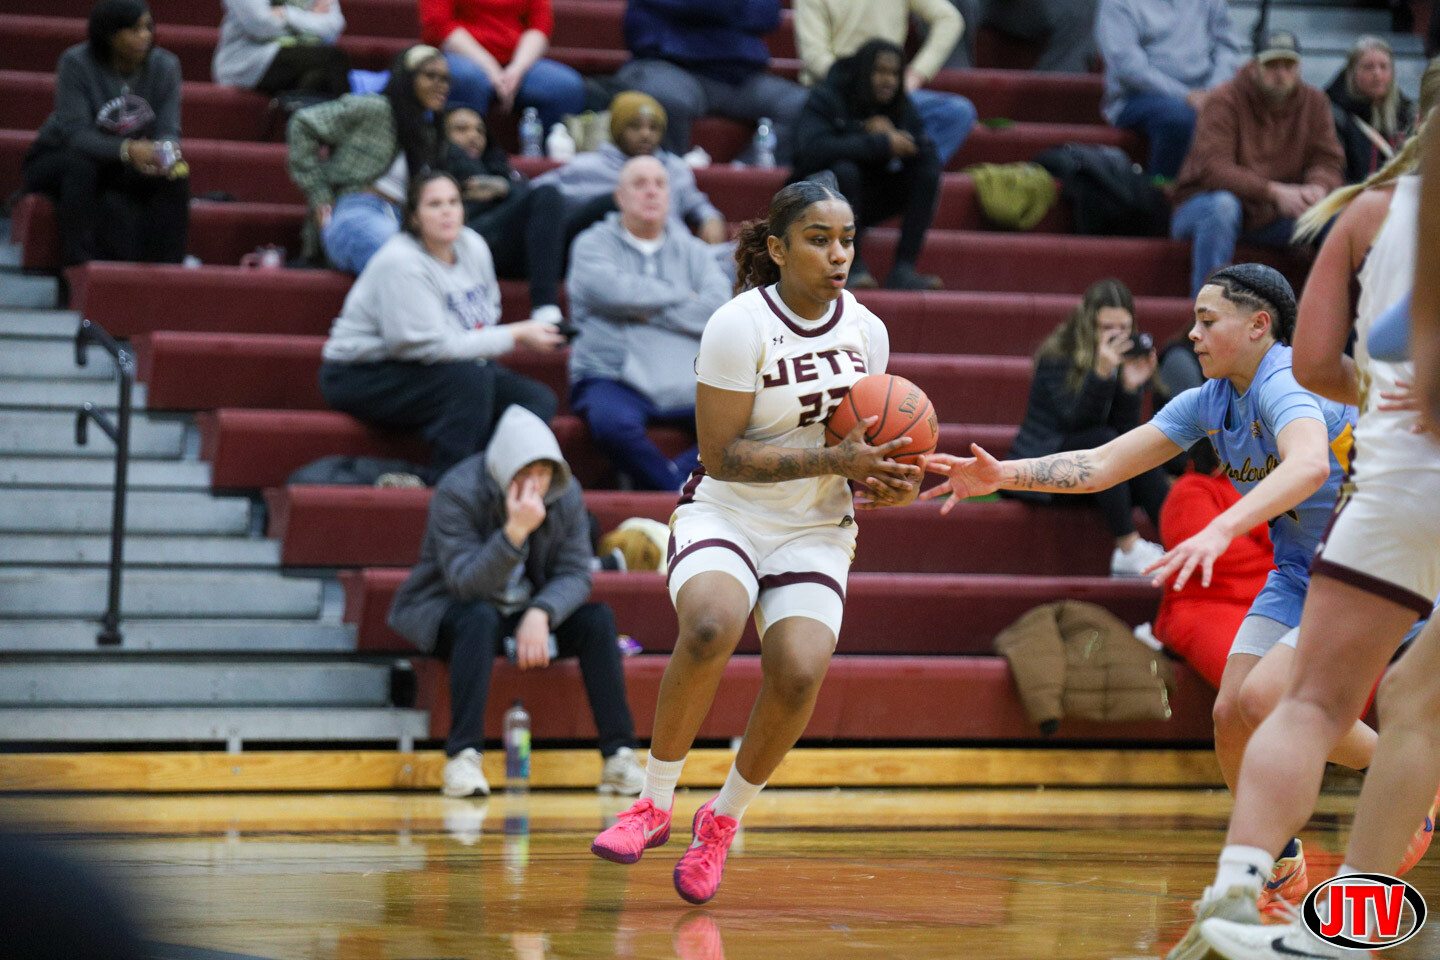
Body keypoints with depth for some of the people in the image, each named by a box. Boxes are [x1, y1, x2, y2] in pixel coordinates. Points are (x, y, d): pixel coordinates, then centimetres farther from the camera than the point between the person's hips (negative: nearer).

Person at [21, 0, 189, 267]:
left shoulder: (165, 65, -7)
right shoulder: (76, 62, -20)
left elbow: (169, 129, -13)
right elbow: (75, 133, -27)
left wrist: (166, 150, -40)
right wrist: (126, 149, -46)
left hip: (124, 169, 3)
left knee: (176, 177, -25)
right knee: (80, 166, -38)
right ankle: (77, 266, -38)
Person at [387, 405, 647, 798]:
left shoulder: (566, 496, -8)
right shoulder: (457, 493, -22)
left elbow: (575, 574, -9)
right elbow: (465, 582, -29)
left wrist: (540, 614, -29)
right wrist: (515, 531, -42)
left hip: (527, 615, 5)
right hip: (445, 610, -5)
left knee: (598, 618, -19)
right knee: (481, 619, -38)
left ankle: (619, 759, -21)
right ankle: (463, 758, -40)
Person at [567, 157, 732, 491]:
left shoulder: (692, 250, 19)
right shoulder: (593, 244, 11)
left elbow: (718, 309, 1)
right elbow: (612, 290, -11)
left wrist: (648, 313, -5)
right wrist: (681, 294, 0)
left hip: (686, 387, 3)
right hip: (611, 379, -3)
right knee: (614, 424, -38)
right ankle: (683, 492, -17)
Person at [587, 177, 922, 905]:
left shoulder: (867, 332, 3)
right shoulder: (739, 326, -15)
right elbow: (722, 454, -18)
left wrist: (882, 483, -6)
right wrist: (833, 460, -24)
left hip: (814, 531, 4)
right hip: (724, 514, -4)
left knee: (800, 673, -22)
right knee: (711, 626, -35)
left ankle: (723, 818, 5)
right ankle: (655, 803, -16)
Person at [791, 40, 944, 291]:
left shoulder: (903, 107, 3)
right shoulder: (827, 99, -13)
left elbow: (926, 151, -8)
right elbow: (813, 150, -32)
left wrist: (892, 135, -25)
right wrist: (880, 143, -33)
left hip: (867, 202, 5)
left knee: (929, 169, -14)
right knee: (843, 169, -36)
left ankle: (903, 269, -21)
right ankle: (852, 268, -28)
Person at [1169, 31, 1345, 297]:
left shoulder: (1314, 103, 4)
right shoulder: (1224, 102, -13)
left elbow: (1328, 162, -3)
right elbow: (1213, 168, -25)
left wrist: (1318, 188, -30)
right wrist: (1274, 192, -37)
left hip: (1271, 216, 5)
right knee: (1223, 205, -39)